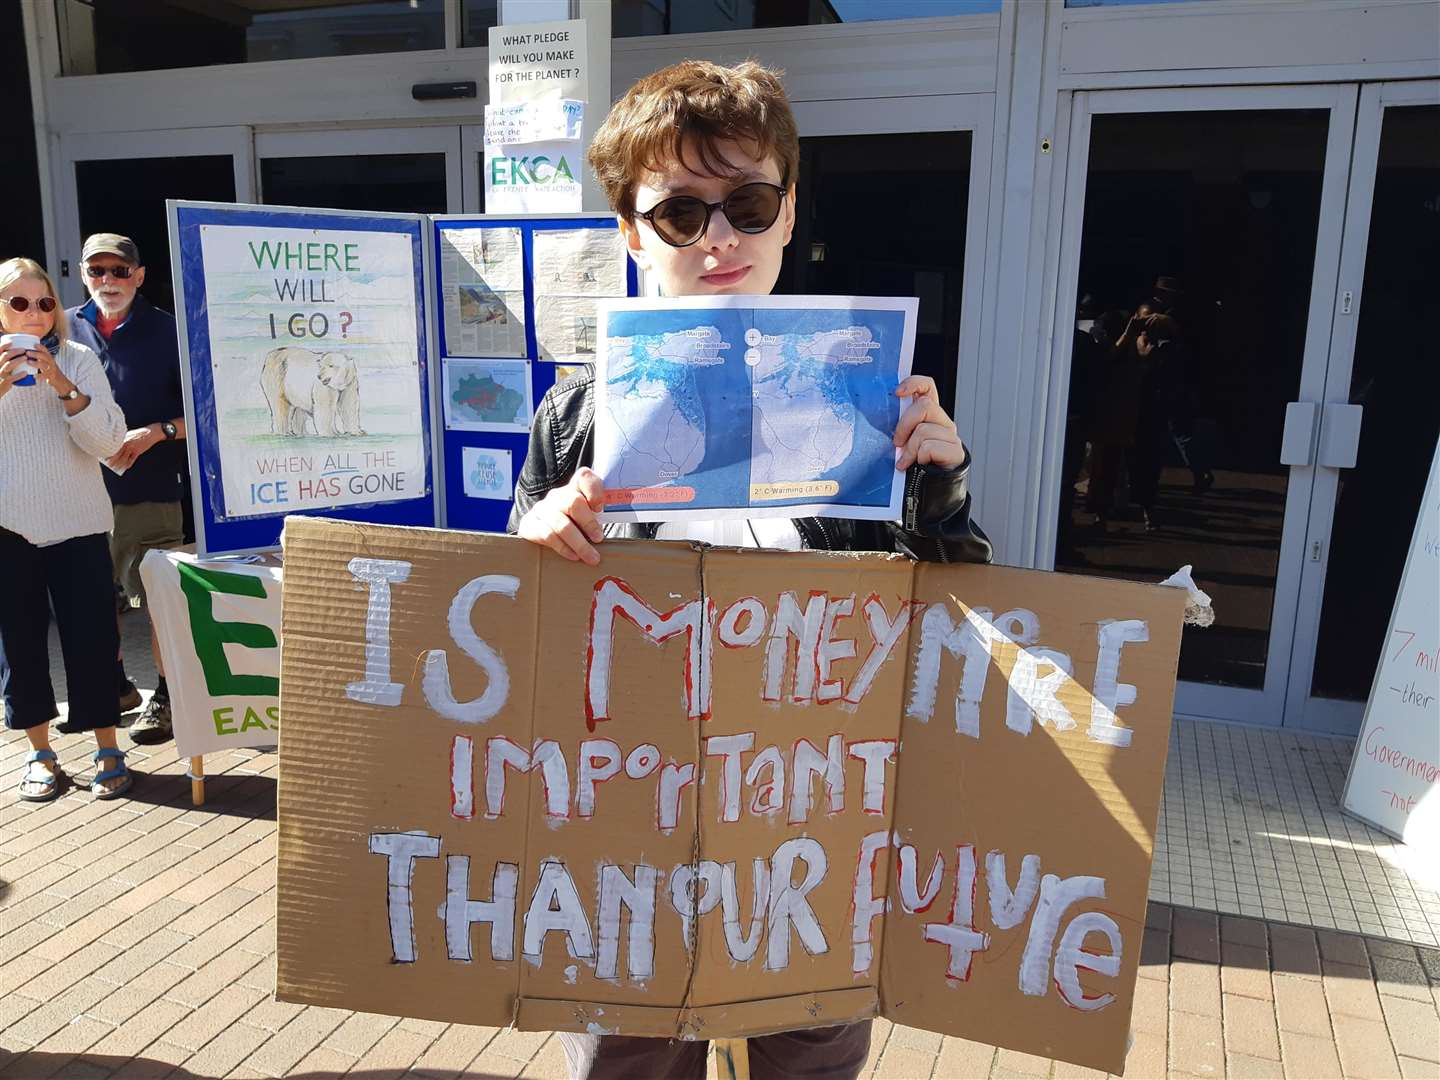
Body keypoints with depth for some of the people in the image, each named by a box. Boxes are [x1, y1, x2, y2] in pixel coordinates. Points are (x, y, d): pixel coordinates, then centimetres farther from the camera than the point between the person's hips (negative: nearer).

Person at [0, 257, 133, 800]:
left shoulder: (78, 359, 2)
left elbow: (108, 440, -6)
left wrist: (63, 386, -18)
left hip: (77, 525, -1)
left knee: (91, 637, 0)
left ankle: (108, 751, 13)